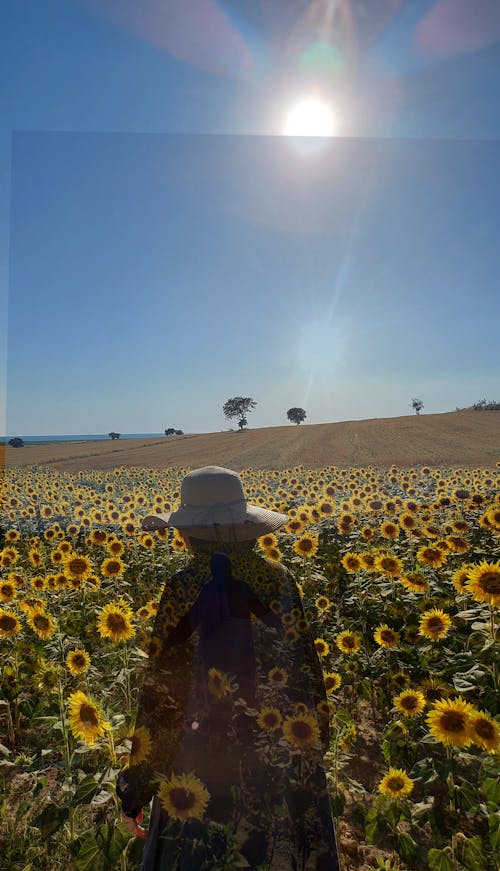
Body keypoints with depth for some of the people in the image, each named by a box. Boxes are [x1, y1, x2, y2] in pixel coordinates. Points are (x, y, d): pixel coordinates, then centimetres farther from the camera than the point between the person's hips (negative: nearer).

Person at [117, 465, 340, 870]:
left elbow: (162, 685, -12)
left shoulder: (184, 588, -15)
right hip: (285, 753, 3)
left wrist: (138, 783, 0)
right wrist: (315, 740, 14)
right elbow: (305, 664, -1)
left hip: (206, 757, -3)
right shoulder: (279, 579, -7)